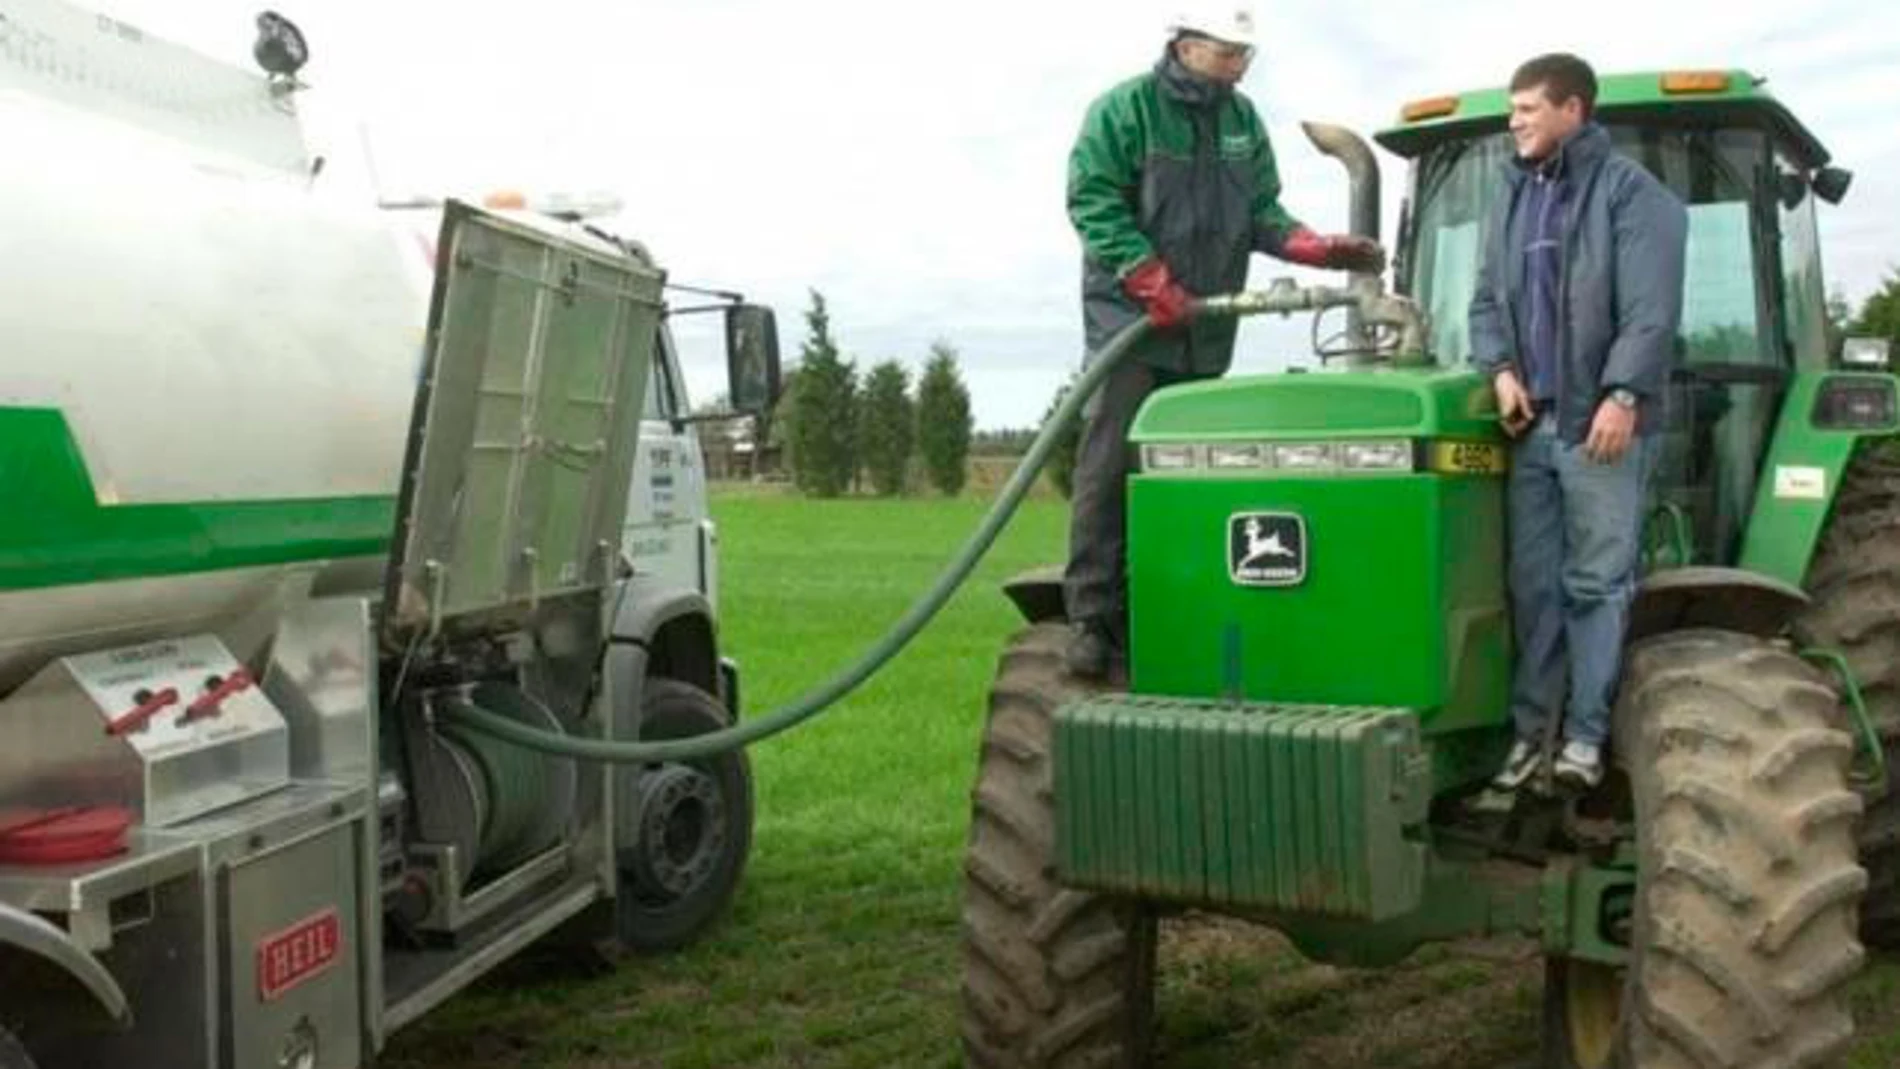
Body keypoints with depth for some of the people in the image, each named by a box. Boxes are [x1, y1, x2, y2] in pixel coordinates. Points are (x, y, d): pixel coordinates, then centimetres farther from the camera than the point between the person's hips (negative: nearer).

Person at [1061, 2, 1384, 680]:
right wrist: (1156, 283, -20)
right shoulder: (1124, 108, -5)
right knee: (1110, 464, -12)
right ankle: (1092, 617, -10)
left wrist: (1324, 250, -4)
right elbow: (1093, 203, -13)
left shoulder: (1242, 119, 13)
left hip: (1206, 329, 6)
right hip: (1129, 316, -6)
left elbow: (1262, 213, 14)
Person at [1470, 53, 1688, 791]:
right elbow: (1488, 301, 16)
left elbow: (1652, 309, -11)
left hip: (1599, 423, -6)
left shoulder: (1631, 191, -2)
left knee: (1596, 583, -1)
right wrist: (1500, 369, -2)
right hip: (1529, 423, 6)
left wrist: (1623, 395, -20)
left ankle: (1587, 733, 5)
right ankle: (1528, 725, 15)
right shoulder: (1513, 197, 18)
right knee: (1532, 583, 8)